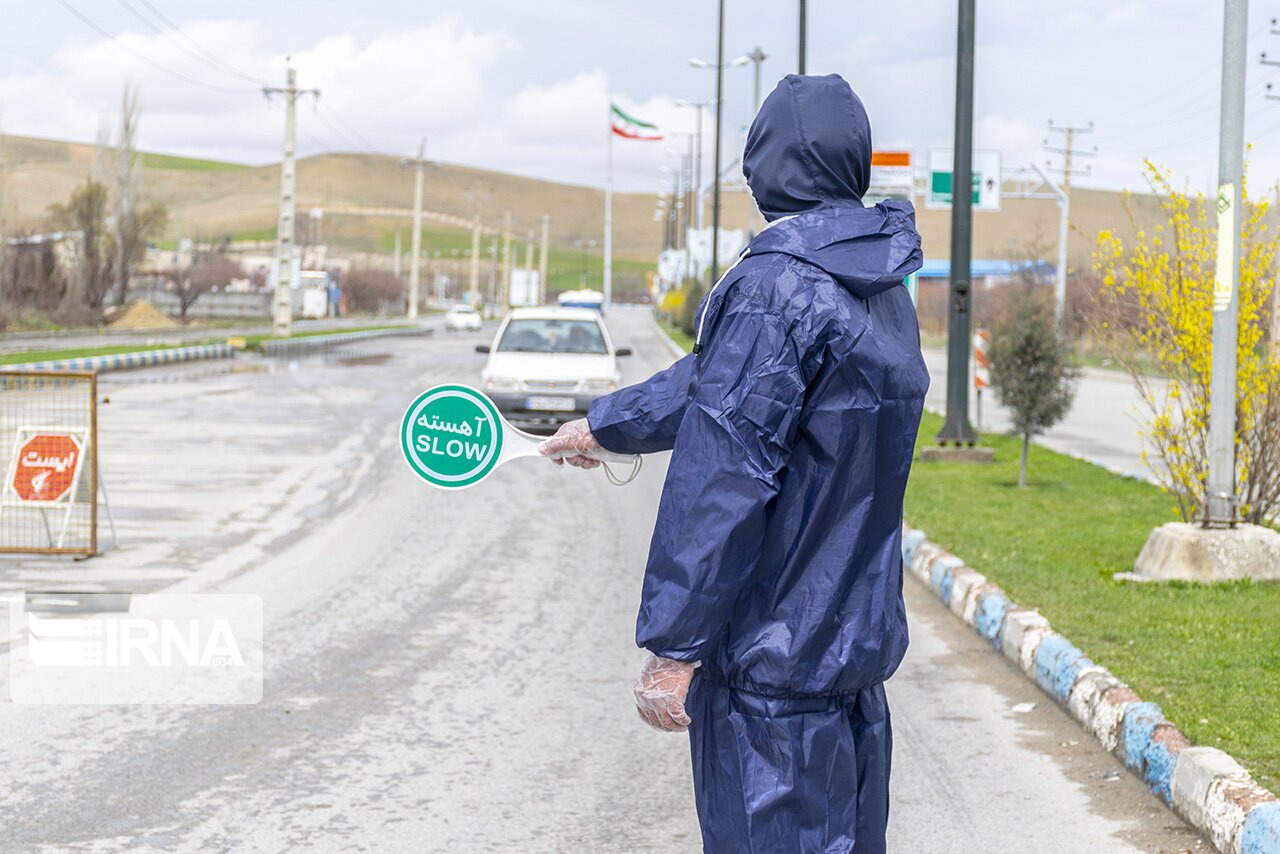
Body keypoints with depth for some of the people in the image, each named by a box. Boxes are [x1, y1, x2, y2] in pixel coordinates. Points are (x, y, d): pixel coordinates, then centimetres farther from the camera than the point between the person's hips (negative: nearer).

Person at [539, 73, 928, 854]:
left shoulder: (775, 288, -19)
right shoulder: (881, 288, 11)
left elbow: (722, 479, -22)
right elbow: (716, 380, 24)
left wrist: (673, 646, -18)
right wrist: (603, 426, 35)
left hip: (771, 660, -9)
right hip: (859, 640, 9)